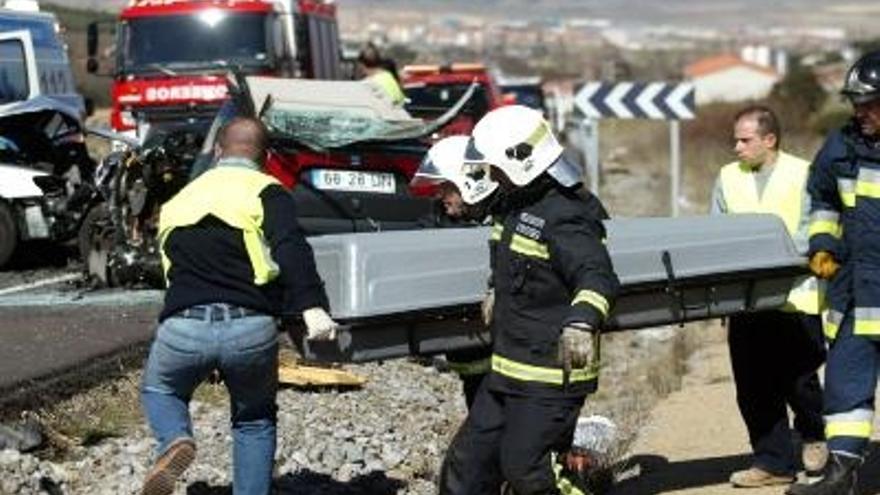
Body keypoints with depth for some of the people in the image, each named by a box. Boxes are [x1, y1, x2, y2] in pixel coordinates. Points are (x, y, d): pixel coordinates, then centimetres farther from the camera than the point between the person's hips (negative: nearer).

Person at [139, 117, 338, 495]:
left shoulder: (180, 200, 23)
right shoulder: (265, 192, 6)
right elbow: (291, 249, -13)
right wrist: (312, 306, -24)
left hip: (183, 326, 2)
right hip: (251, 327, -2)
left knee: (158, 389, 30)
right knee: (254, 421, 22)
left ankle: (174, 439, 0)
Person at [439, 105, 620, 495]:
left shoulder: (564, 217, -21)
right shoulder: (513, 206, 11)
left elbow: (598, 276, -36)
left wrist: (582, 324, -54)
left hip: (552, 378, -10)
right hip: (508, 372, 10)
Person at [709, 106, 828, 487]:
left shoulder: (803, 175, 0)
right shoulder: (728, 177, 12)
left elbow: (810, 234, -7)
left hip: (796, 296, -4)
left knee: (799, 378, -1)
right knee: (754, 386, 3)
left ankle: (814, 436, 28)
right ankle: (772, 461, 11)